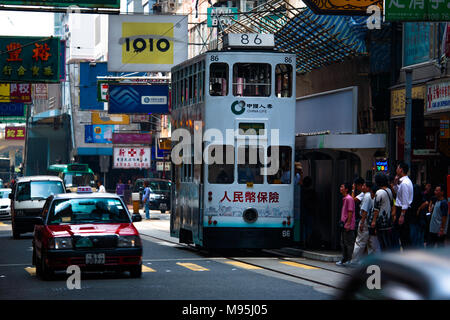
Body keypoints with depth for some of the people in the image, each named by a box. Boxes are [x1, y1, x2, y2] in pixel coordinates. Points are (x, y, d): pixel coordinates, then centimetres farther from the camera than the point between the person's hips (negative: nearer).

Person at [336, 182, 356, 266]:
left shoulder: (349, 199, -13)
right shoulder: (344, 199, 16)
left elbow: (350, 212, -17)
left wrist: (348, 224, -20)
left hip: (348, 226, -10)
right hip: (344, 225, 10)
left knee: (349, 243, -4)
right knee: (343, 243, 14)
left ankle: (350, 261, 0)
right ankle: (344, 260, 21)